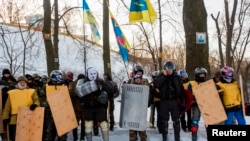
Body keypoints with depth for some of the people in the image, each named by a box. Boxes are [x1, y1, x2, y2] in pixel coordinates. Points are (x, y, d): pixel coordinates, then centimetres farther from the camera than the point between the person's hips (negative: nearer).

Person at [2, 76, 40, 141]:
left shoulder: (32, 92, 9)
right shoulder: (11, 93, 13)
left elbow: (36, 100, -3)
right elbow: (7, 106, 15)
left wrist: (35, 104, -26)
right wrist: (5, 117, 7)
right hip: (15, 120, 1)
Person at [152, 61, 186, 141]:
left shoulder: (177, 78, 6)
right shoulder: (161, 77, 2)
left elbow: (181, 90, 7)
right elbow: (156, 85, -16)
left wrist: (183, 101, 3)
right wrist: (164, 76, -17)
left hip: (174, 101, 1)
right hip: (164, 101, -1)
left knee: (176, 120, 3)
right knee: (164, 120, 5)